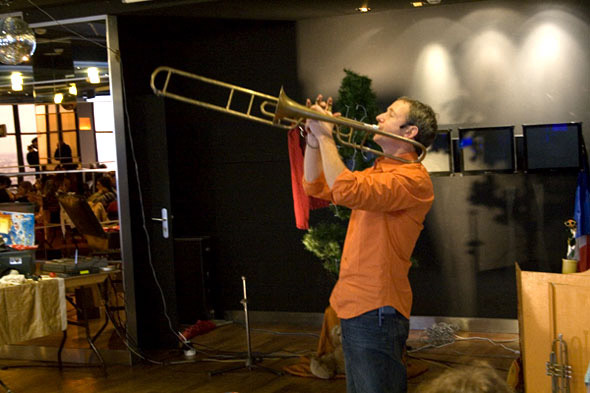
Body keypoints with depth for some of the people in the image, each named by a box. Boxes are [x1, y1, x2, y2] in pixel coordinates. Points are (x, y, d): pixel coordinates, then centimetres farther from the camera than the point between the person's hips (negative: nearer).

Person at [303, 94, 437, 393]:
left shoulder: (412, 178, -16)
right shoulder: (377, 171, 17)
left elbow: (346, 191, -29)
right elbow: (316, 187, 18)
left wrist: (326, 136, -19)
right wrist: (314, 139, 5)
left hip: (377, 309, -10)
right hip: (353, 305, 10)